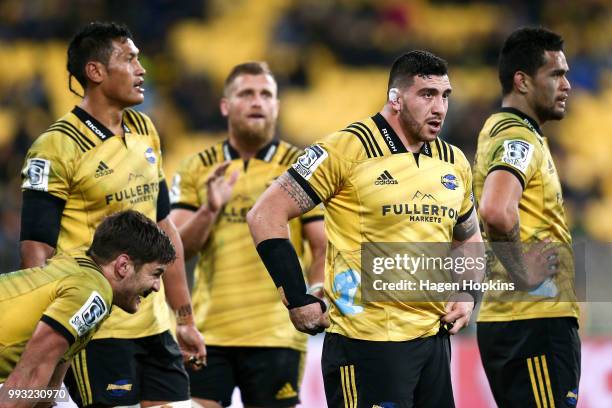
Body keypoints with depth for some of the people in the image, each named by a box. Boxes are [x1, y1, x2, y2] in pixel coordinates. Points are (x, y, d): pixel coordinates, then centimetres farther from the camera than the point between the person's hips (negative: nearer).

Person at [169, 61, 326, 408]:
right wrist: (209, 210, -12)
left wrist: (314, 293, -16)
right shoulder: (197, 169, 11)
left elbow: (324, 246, -1)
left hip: (276, 337, -2)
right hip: (207, 334, 2)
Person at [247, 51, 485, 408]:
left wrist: (468, 294, 9)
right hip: (366, 341, -7)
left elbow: (469, 239, 29)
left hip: (434, 337, 7)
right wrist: (299, 301, -10)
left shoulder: (455, 164, 12)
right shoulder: (349, 149, -8)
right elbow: (265, 215, -8)